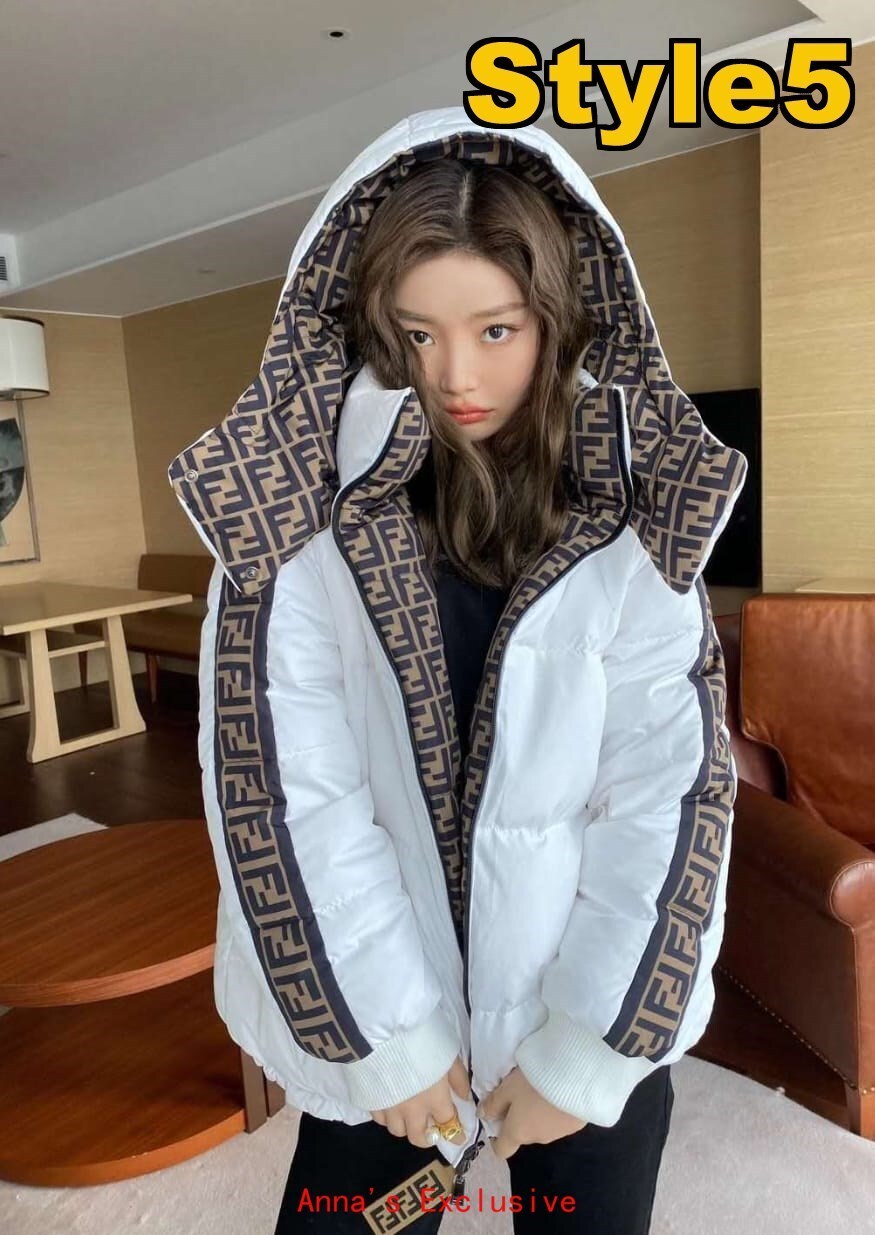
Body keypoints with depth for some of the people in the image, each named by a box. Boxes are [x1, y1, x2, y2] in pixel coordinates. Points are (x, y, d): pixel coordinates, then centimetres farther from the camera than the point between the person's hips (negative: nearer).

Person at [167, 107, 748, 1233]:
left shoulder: (630, 511, -9)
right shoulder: (296, 509, -12)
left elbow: (677, 786, -11)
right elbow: (279, 791, -14)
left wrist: (595, 1047, -11)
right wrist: (388, 1038, -11)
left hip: (601, 1015, 1)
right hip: (379, 1017, 0)